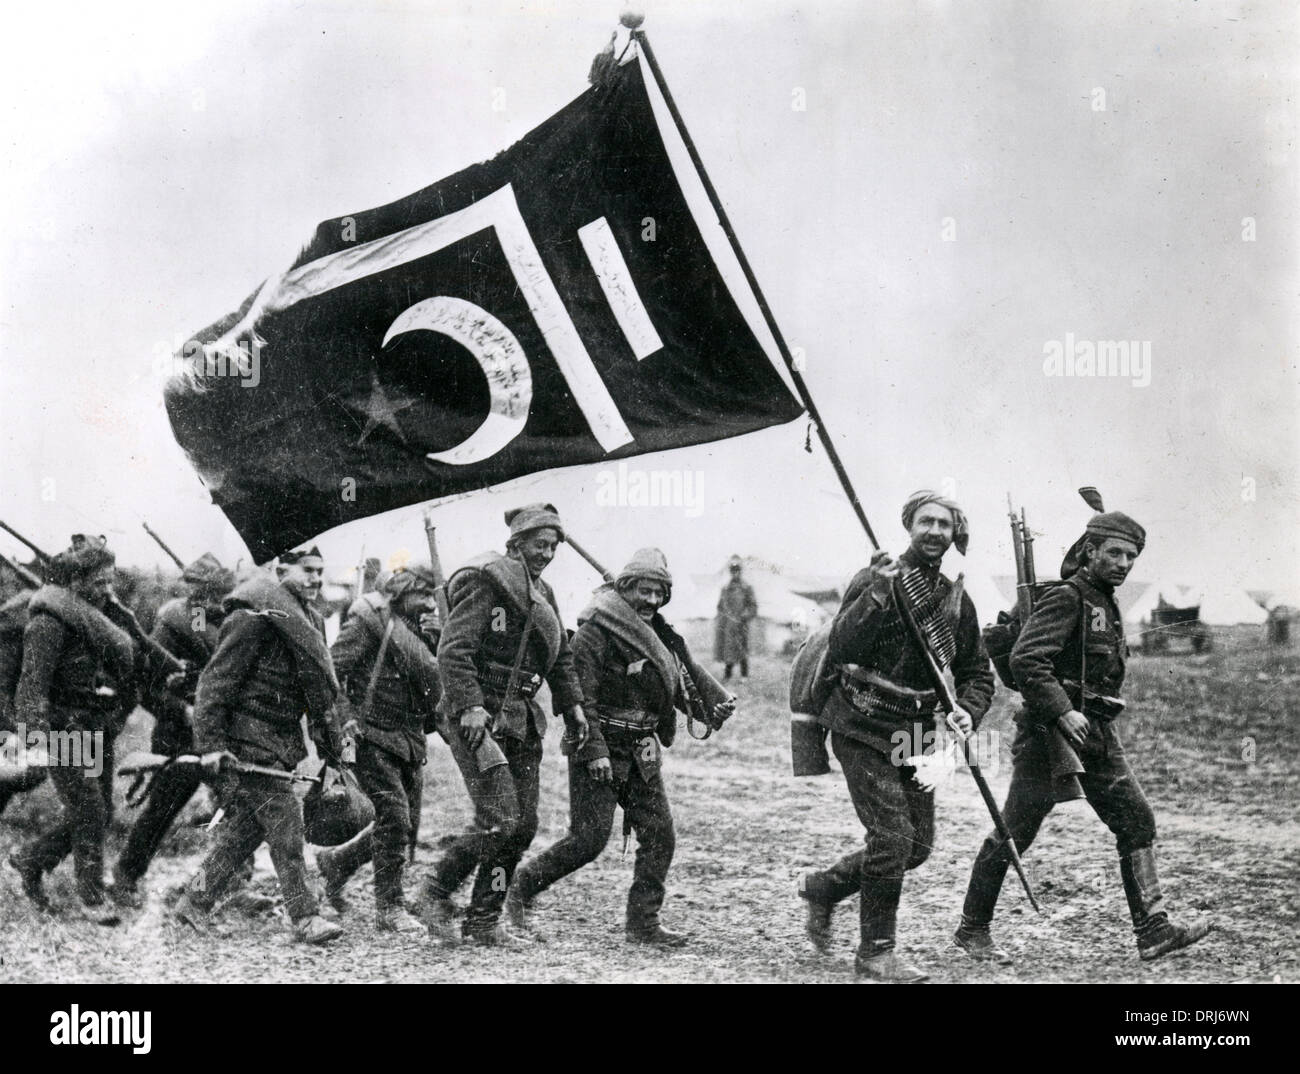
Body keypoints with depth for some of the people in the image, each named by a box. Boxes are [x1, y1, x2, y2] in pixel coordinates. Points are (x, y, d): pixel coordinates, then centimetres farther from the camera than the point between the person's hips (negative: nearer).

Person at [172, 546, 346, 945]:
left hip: (281, 740, 9)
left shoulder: (311, 622, 14)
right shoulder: (253, 619, -14)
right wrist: (210, 745, -20)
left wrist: (332, 745, 23)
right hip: (249, 737, -9)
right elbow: (215, 682, -16)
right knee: (284, 819, -11)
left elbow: (320, 692, 23)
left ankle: (194, 902, 21)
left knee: (247, 824, 10)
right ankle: (305, 918, -9)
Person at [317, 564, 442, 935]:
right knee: (394, 815, -13)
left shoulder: (419, 630, 16)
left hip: (410, 740, 8)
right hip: (374, 735, -8)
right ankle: (389, 907, -5)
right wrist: (344, 717, -18)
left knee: (406, 824, 10)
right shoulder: (370, 621, -7)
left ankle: (335, 862, 30)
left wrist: (436, 642, -2)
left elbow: (435, 689, 11)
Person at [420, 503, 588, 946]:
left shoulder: (541, 594, 17)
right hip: (478, 719, -9)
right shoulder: (484, 582, -10)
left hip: (519, 719, 9)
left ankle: (483, 922, 14)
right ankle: (437, 888, 5)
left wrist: (572, 704, 17)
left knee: (523, 825, 6)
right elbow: (453, 650, -17)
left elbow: (560, 655, 28)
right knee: (500, 819, -15)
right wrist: (471, 706, -25)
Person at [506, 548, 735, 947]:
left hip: (641, 750, 8)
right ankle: (521, 887, 10)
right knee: (590, 837, -10)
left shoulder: (662, 637, 12)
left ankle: (644, 922, 9)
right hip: (600, 749, -8)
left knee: (659, 833, 1)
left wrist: (718, 699, -3)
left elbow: (690, 673, 18)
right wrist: (594, 751, -22)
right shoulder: (594, 633, -13)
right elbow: (581, 697, -16)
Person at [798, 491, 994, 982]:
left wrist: (967, 710, -5)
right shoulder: (873, 581, -8)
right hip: (863, 730, -6)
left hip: (914, 736, 7)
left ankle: (822, 887, 28)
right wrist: (878, 595, -29)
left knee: (917, 844, 7)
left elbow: (977, 673, 16)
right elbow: (839, 651, -20)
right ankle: (876, 952, 0)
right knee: (893, 835, -13)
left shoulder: (955, 600, 9)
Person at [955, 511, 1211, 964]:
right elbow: (1025, 659, -24)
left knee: (1137, 821, 1)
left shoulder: (1107, 604, 16)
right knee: (1014, 833, -1)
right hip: (1050, 731, -9)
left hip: (1098, 735, 9)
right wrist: (1063, 712, -26)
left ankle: (1153, 931, 2)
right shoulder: (1067, 598, -13)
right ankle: (972, 929, 10)